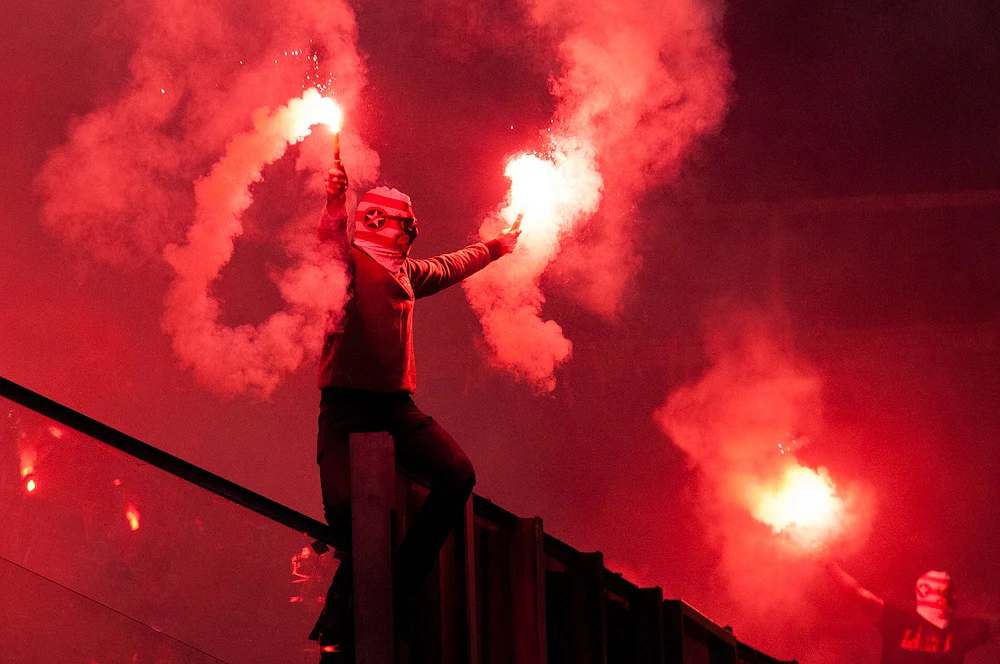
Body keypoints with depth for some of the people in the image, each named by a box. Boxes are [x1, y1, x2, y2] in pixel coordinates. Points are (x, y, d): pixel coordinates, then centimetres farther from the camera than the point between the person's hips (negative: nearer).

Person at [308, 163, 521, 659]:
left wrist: (500, 244, 54)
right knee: (344, 503, -25)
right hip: (346, 405, -7)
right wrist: (334, 205, -40)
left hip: (395, 406, 7)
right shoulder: (349, 259, 2)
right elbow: (329, 242, -21)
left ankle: (394, 595, -6)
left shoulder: (407, 273, 24)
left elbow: (452, 266, 44)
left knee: (458, 475, -14)